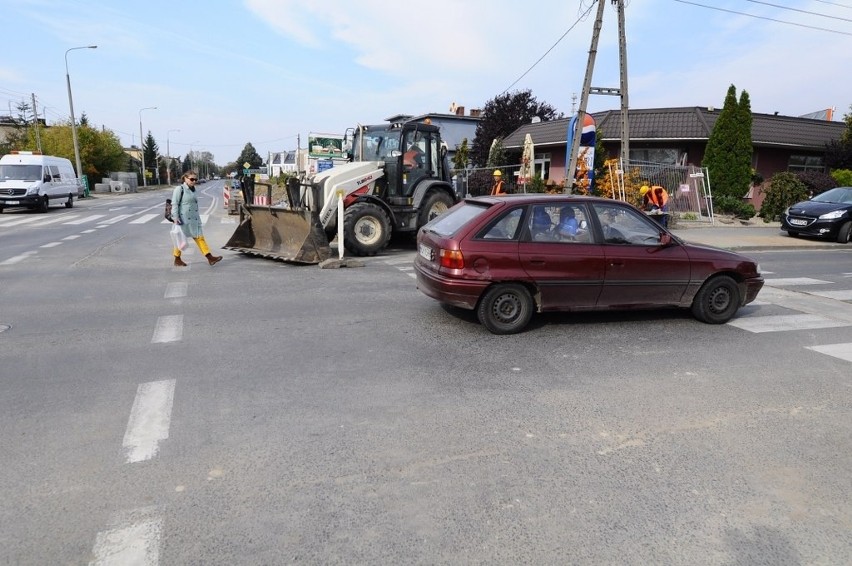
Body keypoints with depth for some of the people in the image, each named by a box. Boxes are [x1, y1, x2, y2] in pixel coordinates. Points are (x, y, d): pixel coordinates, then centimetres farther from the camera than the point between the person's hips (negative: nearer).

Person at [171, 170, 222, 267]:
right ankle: (177, 260, 18)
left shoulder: (192, 190, 14)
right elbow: (174, 204, -12)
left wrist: (198, 218, 21)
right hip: (183, 219, -7)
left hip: (194, 219, 7)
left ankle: (210, 257, 0)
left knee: (199, 237, 3)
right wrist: (175, 217, -19)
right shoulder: (179, 189, -8)